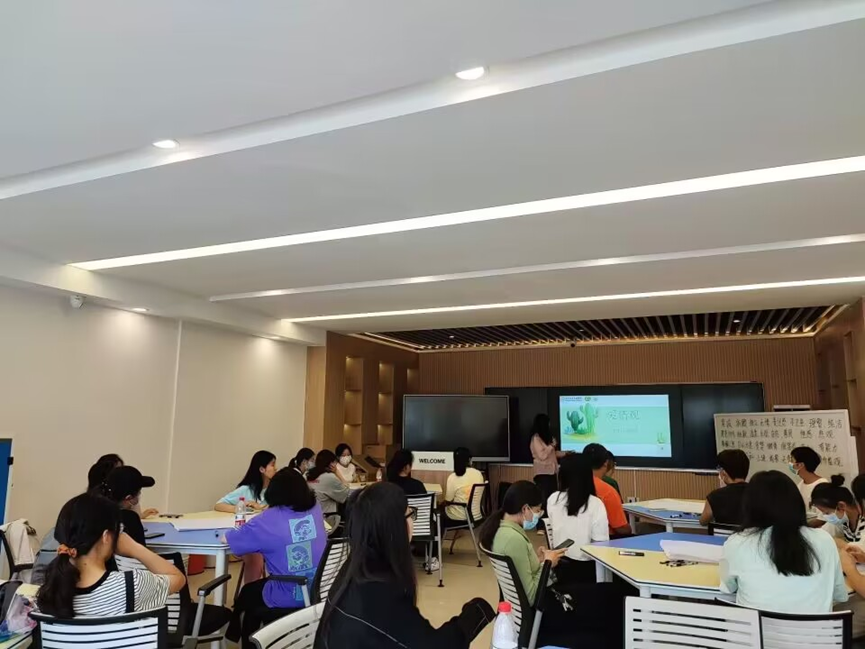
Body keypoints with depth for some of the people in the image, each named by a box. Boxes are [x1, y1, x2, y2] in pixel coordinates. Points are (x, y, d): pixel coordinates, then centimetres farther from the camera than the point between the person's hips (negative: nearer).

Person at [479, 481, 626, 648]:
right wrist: (547, 564, -13)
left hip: (535, 600, 9)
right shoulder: (514, 539, -29)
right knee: (611, 597, 3)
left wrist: (536, 558, 1)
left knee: (611, 592, 13)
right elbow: (530, 597, -25)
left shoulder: (499, 529, 0)